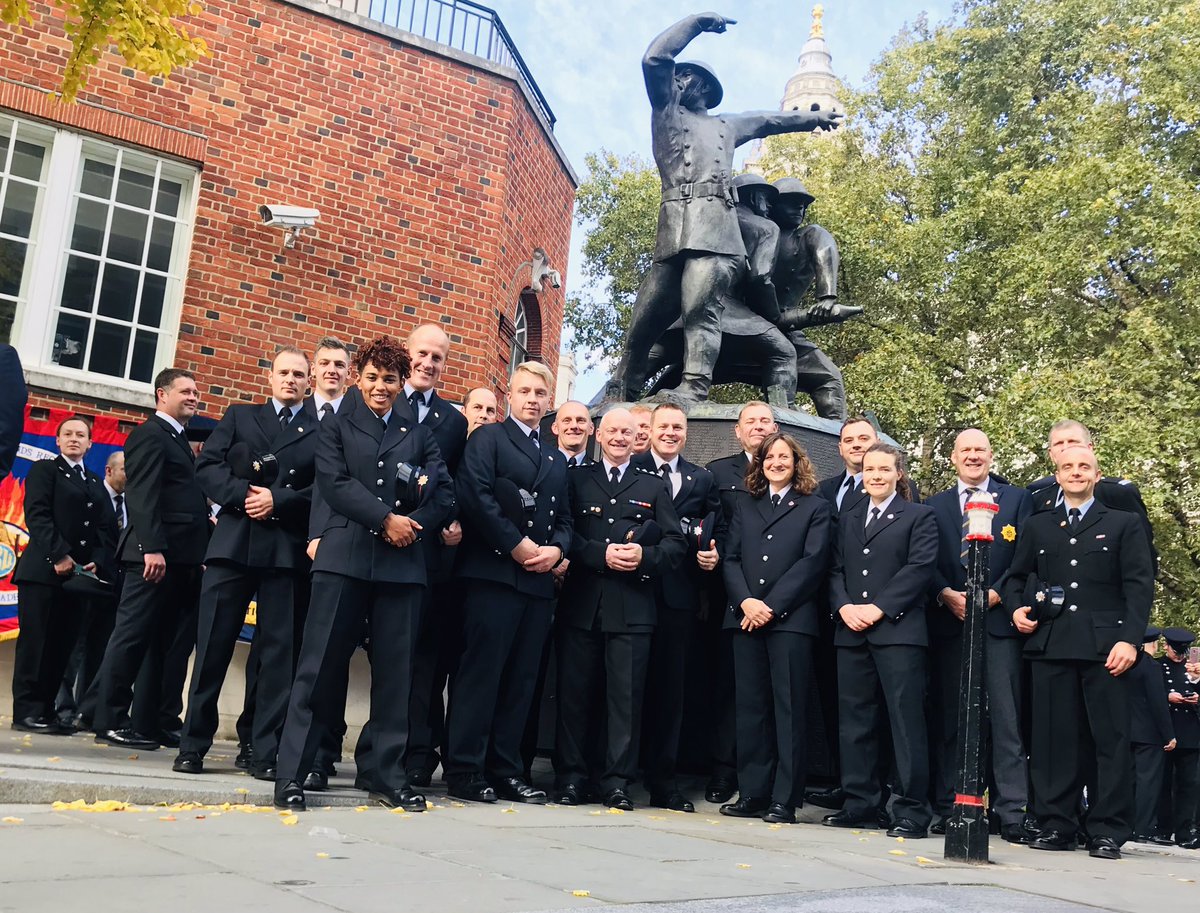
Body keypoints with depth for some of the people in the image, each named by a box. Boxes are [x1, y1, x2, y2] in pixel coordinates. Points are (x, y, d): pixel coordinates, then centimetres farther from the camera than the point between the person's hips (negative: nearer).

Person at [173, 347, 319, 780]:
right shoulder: (239, 416, 15)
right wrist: (242, 495, -9)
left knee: (279, 651, 1)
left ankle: (267, 753, 8)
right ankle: (193, 744, 13)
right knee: (213, 646, 3)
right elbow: (207, 465, 6)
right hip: (233, 543, 1)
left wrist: (277, 500, -12)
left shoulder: (323, 428, 9)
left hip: (288, 549, -1)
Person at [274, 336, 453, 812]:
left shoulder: (419, 435, 18)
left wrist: (414, 523, -10)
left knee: (394, 672, 4)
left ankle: (390, 778, 12)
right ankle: (291, 775, 3)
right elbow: (334, 485, -3)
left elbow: (444, 495, 8)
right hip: (344, 558, -2)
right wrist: (386, 519, -13)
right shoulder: (336, 427, 13)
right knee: (320, 666, -3)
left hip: (402, 564, 2)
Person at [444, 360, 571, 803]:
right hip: (493, 572, -6)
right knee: (481, 672, -7)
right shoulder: (488, 438, 4)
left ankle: (505, 771, 11)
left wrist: (556, 548, 0)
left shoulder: (557, 459, 24)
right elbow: (476, 496, -10)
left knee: (522, 679, 6)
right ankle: (464, 770, 0)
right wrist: (517, 545, -13)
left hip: (539, 580, 6)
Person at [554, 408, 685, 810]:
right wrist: (602, 554, -12)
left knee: (626, 694, -2)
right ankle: (570, 777, 11)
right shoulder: (576, 479, 12)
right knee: (575, 692, 2)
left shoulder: (654, 486, 15)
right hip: (580, 603, 0)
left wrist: (644, 556, -10)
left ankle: (616, 781, 5)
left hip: (633, 607, 0)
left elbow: (675, 544, 9)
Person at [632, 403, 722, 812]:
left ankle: (664, 781, 11)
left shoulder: (703, 480, 17)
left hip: (679, 594, 3)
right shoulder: (631, 469, 7)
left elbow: (713, 533, 15)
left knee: (670, 687, 5)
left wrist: (712, 555, -5)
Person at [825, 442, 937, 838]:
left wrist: (878, 608, -13)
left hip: (898, 631, -5)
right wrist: (844, 606, -6)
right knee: (854, 721, 7)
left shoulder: (919, 516, 6)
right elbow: (835, 571, 14)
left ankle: (911, 810, -1)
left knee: (906, 720, -6)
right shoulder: (847, 520, 21)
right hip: (851, 632, 5)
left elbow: (920, 568, -6)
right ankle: (860, 803, 15)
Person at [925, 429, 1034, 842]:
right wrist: (948, 594, -9)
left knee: (1006, 718, -4)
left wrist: (994, 595, -10)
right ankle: (949, 808, 9)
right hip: (949, 619, 2)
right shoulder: (934, 505, 14)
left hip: (998, 618, -2)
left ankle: (1012, 812, -2)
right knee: (949, 718, 4)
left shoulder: (1017, 499, 10)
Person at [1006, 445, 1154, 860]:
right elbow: (1016, 576, 22)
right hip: (1050, 643, 2)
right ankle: (1055, 825, 9)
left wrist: (1130, 639, -9)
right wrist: (1017, 607, 1)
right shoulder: (1038, 525, 20)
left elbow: (1139, 586, 3)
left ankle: (1108, 832, 4)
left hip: (1103, 645, -2)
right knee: (1053, 738, 2)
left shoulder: (1124, 524, 11)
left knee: (1110, 739, -2)